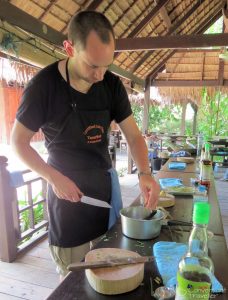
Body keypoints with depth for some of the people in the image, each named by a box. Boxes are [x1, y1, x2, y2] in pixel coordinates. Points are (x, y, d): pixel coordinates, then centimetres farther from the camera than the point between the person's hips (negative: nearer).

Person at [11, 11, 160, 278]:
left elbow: (133, 136, -3)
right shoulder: (43, 85, -15)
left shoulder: (112, 85, -5)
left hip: (104, 183, 4)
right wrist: (55, 178, -18)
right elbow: (18, 142, -7)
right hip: (65, 186, -3)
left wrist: (144, 173, -21)